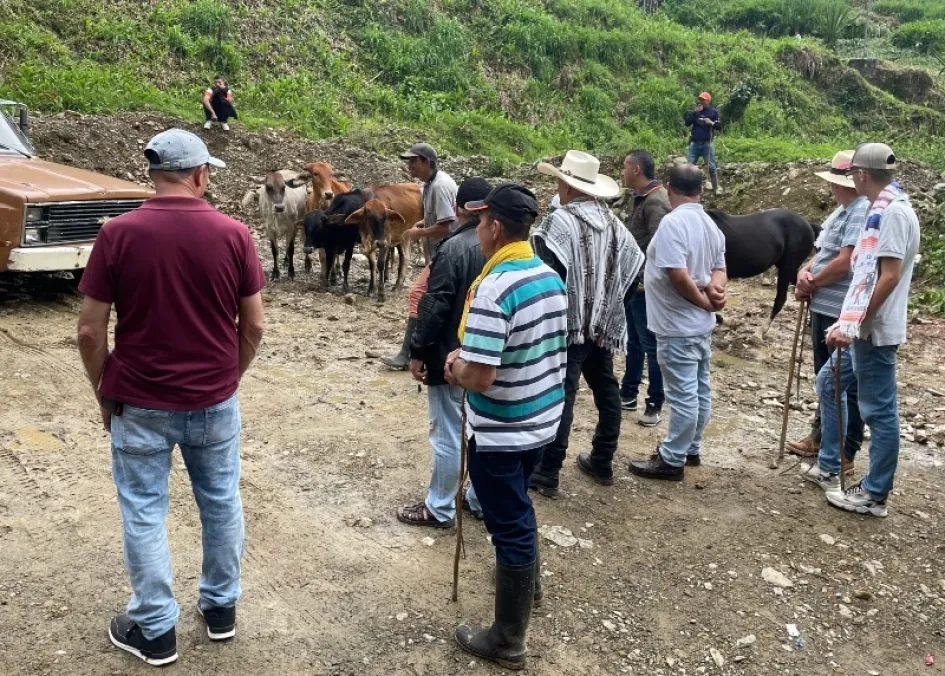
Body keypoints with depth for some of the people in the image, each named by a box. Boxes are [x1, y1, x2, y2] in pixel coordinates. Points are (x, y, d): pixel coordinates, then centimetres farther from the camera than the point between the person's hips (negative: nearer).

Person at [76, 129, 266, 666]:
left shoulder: (119, 234, -11)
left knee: (145, 513, 11)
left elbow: (91, 331, -8)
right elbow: (254, 326, -2)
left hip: (141, 404, -2)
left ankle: (156, 630, 22)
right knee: (222, 502, 18)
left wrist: (106, 397, 6)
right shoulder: (234, 234, -7)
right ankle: (222, 608, 33)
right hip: (215, 401, 2)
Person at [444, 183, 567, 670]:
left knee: (509, 523, 4)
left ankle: (507, 641, 20)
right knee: (516, 507, 29)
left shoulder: (493, 289, -26)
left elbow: (480, 378, -29)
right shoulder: (551, 278, 1)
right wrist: (470, 357, 10)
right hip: (542, 420, 8)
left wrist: (456, 369, -6)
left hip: (500, 432, -8)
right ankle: (525, 580, 52)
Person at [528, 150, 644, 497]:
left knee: (559, 396, -3)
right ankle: (602, 462, 28)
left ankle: (547, 474, 2)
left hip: (569, 325, -7)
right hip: (604, 324, 8)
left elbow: (546, 272, -23)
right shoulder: (613, 223, 9)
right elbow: (633, 267, 12)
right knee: (606, 390, 16)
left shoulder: (561, 221, -15)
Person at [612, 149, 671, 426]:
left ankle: (655, 405, 9)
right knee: (634, 342, 18)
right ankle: (628, 393, 30)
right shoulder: (635, 198, 12)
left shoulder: (656, 202, -18)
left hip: (645, 286, -9)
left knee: (651, 346, 0)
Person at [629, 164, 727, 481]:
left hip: (679, 326, -9)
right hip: (701, 324, 9)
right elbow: (719, 267, 13)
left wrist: (704, 301, -13)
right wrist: (715, 288, -8)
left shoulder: (673, 222, -19)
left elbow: (679, 276, -26)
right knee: (699, 390, 16)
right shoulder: (710, 225, 10)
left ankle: (671, 460, 5)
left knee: (682, 394, -3)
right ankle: (690, 449, 28)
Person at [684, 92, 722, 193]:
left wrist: (711, 123, -16)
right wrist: (694, 112, -11)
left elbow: (719, 127, 2)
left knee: (712, 166, 0)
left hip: (707, 143, -2)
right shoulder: (694, 111, 10)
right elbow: (687, 123, -2)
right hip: (694, 143, 2)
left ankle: (716, 188, 6)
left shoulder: (713, 112, 4)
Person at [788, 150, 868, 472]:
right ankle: (821, 436, 37)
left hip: (844, 314, -10)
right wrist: (805, 271, -5)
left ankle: (844, 454, 10)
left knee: (846, 384, 0)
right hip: (824, 308, 10)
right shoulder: (841, 212, 14)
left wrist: (810, 284, -11)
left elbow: (844, 263, -24)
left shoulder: (862, 212, -18)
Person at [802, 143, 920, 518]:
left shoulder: (894, 212, -17)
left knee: (879, 410, -1)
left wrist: (856, 325, -20)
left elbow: (890, 277, -23)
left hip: (875, 331, -10)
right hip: (861, 327, 11)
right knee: (828, 383, 20)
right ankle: (828, 467, 31)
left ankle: (874, 495, 9)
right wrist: (849, 322, 18)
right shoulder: (880, 210, 12)